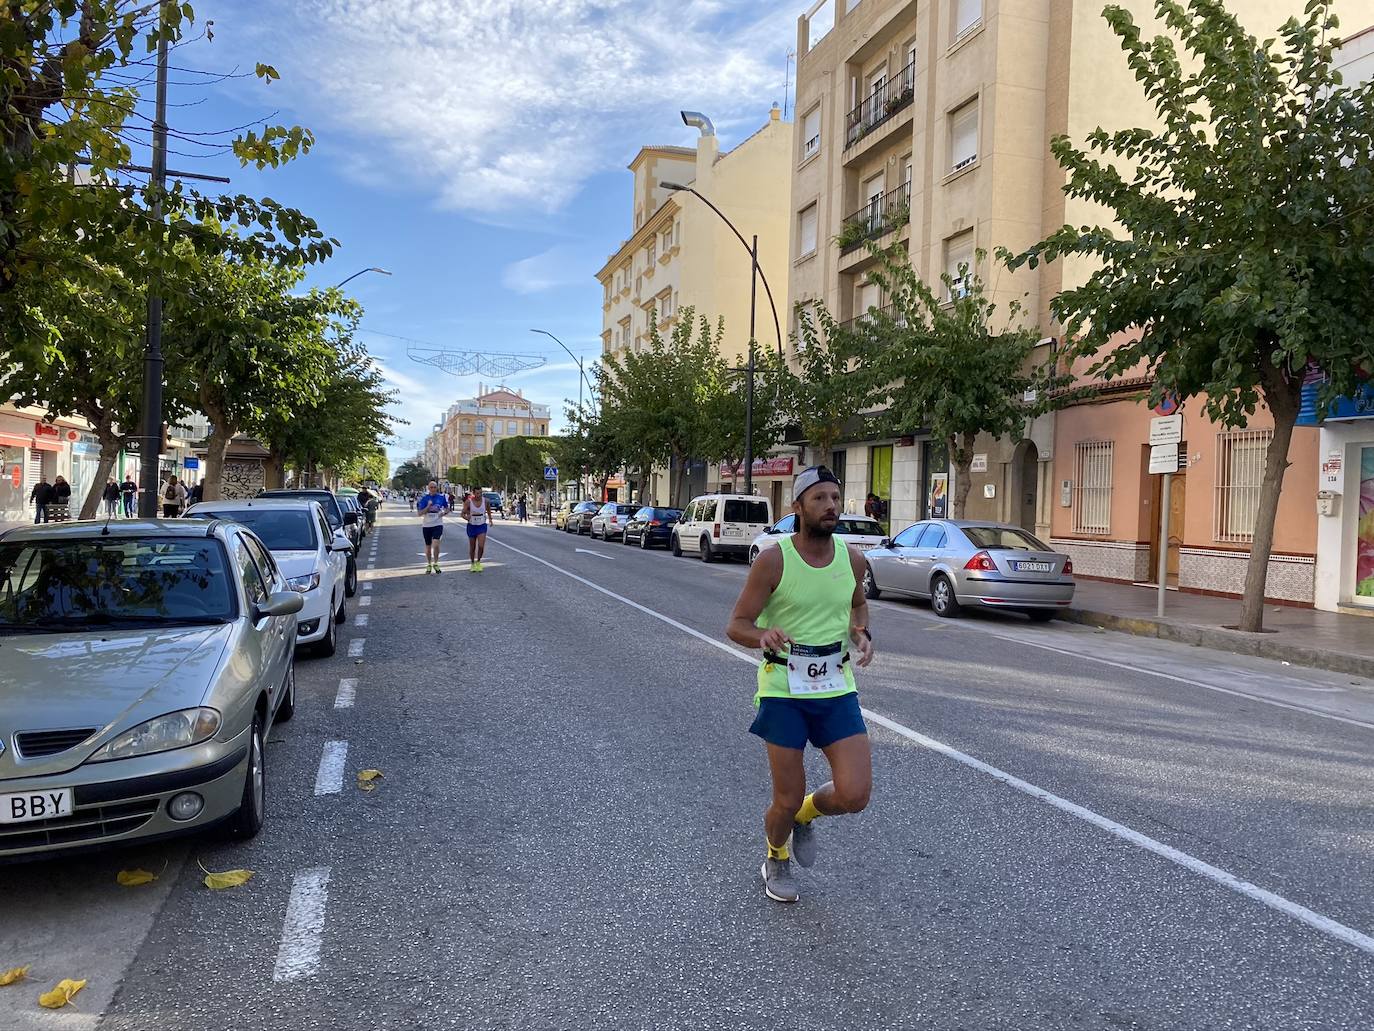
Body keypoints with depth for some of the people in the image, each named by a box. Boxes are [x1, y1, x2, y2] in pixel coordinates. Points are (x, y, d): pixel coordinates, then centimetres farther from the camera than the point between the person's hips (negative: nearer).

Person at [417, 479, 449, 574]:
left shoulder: (442, 497, -1)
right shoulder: (424, 498, -3)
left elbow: (448, 508, 13)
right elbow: (420, 513, -6)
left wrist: (443, 513, -8)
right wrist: (428, 506, -20)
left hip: (438, 524, -1)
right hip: (426, 525, 1)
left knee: (435, 545, -18)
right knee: (428, 546, 11)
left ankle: (435, 563, 0)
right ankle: (429, 565, 26)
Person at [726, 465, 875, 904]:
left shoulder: (852, 560, 1)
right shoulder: (773, 560, -13)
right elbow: (736, 626, -10)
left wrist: (863, 634, 2)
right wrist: (765, 635, -32)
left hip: (837, 689, 4)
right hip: (784, 691, -3)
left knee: (855, 794, -7)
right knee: (787, 799, 4)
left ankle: (805, 814, 29)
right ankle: (776, 860, 38)